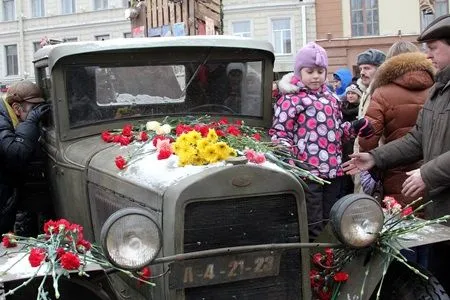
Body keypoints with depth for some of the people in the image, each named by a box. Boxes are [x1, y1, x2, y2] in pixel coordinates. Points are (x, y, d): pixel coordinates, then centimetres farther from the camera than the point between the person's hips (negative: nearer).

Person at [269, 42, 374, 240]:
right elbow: (278, 133, -9)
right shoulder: (291, 98, -6)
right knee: (313, 228, -2)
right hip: (307, 171, -7)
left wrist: (354, 127, 11)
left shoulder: (330, 96, 17)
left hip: (333, 170, 8)